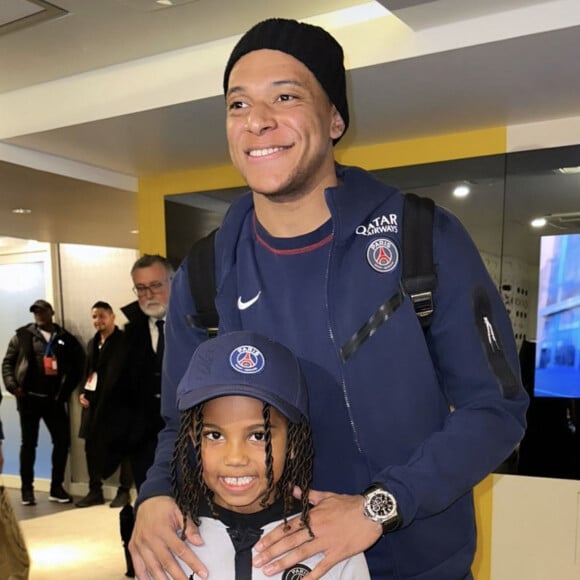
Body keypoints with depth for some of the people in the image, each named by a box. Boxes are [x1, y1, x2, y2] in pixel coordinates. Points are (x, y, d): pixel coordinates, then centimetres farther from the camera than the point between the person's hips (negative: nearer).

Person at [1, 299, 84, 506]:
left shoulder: (65, 338, 5)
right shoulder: (23, 335, 3)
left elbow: (79, 364, 6)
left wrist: (67, 389, 0)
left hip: (54, 399, 1)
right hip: (29, 398, -1)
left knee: (62, 441, 1)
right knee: (29, 443, 7)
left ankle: (57, 487, 14)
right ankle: (27, 489, 16)